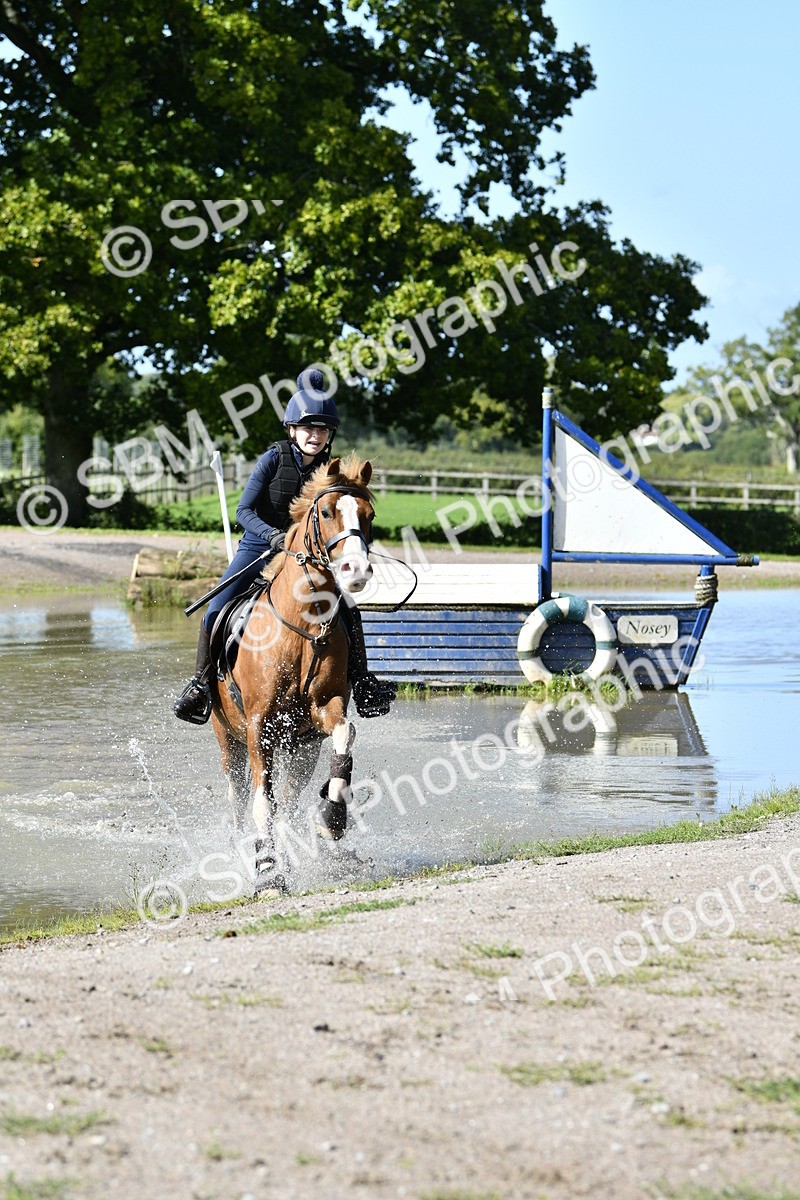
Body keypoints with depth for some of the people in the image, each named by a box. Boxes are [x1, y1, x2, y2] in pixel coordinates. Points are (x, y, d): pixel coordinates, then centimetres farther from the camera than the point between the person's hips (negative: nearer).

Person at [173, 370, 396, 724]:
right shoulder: (273, 460, -14)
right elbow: (244, 511, -17)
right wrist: (273, 535, -35)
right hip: (259, 546, -2)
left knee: (347, 610, -14)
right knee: (216, 611, -16)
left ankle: (361, 682, 0)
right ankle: (201, 682, 1)